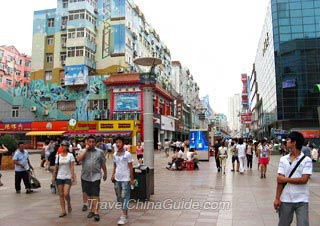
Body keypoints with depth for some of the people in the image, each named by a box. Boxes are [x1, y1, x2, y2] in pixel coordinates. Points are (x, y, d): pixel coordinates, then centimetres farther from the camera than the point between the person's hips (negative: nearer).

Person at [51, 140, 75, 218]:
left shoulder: (70, 155, -2)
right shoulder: (58, 156, 6)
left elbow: (72, 167, -6)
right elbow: (55, 167, 9)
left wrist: (72, 176, -12)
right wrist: (53, 176, 5)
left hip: (67, 177, -3)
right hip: (59, 177, 3)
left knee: (66, 194, -12)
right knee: (61, 195, 5)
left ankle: (69, 204, 18)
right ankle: (63, 211, 13)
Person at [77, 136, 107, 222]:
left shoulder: (99, 152, 2)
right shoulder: (83, 151, 5)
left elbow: (103, 164, 8)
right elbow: (79, 159, -15)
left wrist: (105, 174, 13)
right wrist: (86, 149, -13)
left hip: (96, 176, -2)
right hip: (85, 176, 3)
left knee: (95, 195, -7)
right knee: (89, 195, 13)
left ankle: (96, 212, -6)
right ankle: (91, 210, 26)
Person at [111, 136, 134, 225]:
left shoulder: (127, 154, -8)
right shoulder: (115, 155, 7)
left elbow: (130, 167, -6)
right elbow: (115, 166, 14)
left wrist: (132, 179, -7)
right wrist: (113, 175, 0)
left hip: (125, 179, -5)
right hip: (117, 179, 6)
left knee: (125, 197, -5)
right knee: (119, 197, 12)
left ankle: (124, 217, -2)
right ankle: (124, 213, 25)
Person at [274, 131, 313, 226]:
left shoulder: (307, 160, -5)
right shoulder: (283, 159, 3)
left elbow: (304, 180, -16)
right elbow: (280, 180, -2)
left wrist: (286, 179, -10)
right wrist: (277, 198, -6)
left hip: (301, 200, -3)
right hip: (285, 200, 3)